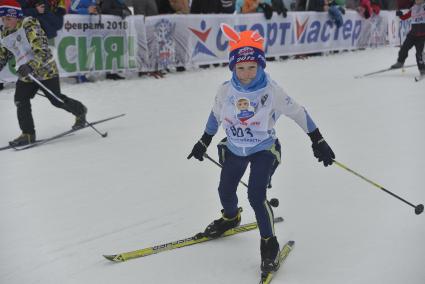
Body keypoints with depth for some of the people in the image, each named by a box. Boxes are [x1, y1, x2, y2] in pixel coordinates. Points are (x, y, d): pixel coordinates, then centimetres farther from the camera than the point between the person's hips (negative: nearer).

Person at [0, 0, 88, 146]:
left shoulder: (29, 27, -19)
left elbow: (41, 52, -30)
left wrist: (30, 66, -45)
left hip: (45, 70, -6)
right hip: (26, 75, 6)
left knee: (56, 100, 3)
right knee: (21, 101, -8)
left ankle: (80, 111, 31)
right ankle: (28, 134, 2)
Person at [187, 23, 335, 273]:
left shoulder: (271, 90, -22)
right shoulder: (226, 90, -12)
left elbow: (298, 112, -13)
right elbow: (216, 115, 7)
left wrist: (318, 141, -10)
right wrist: (204, 142, 17)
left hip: (264, 149, -4)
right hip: (234, 149, 4)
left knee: (256, 195, -20)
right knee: (225, 191, 18)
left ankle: (270, 243, 0)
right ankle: (230, 218, 54)